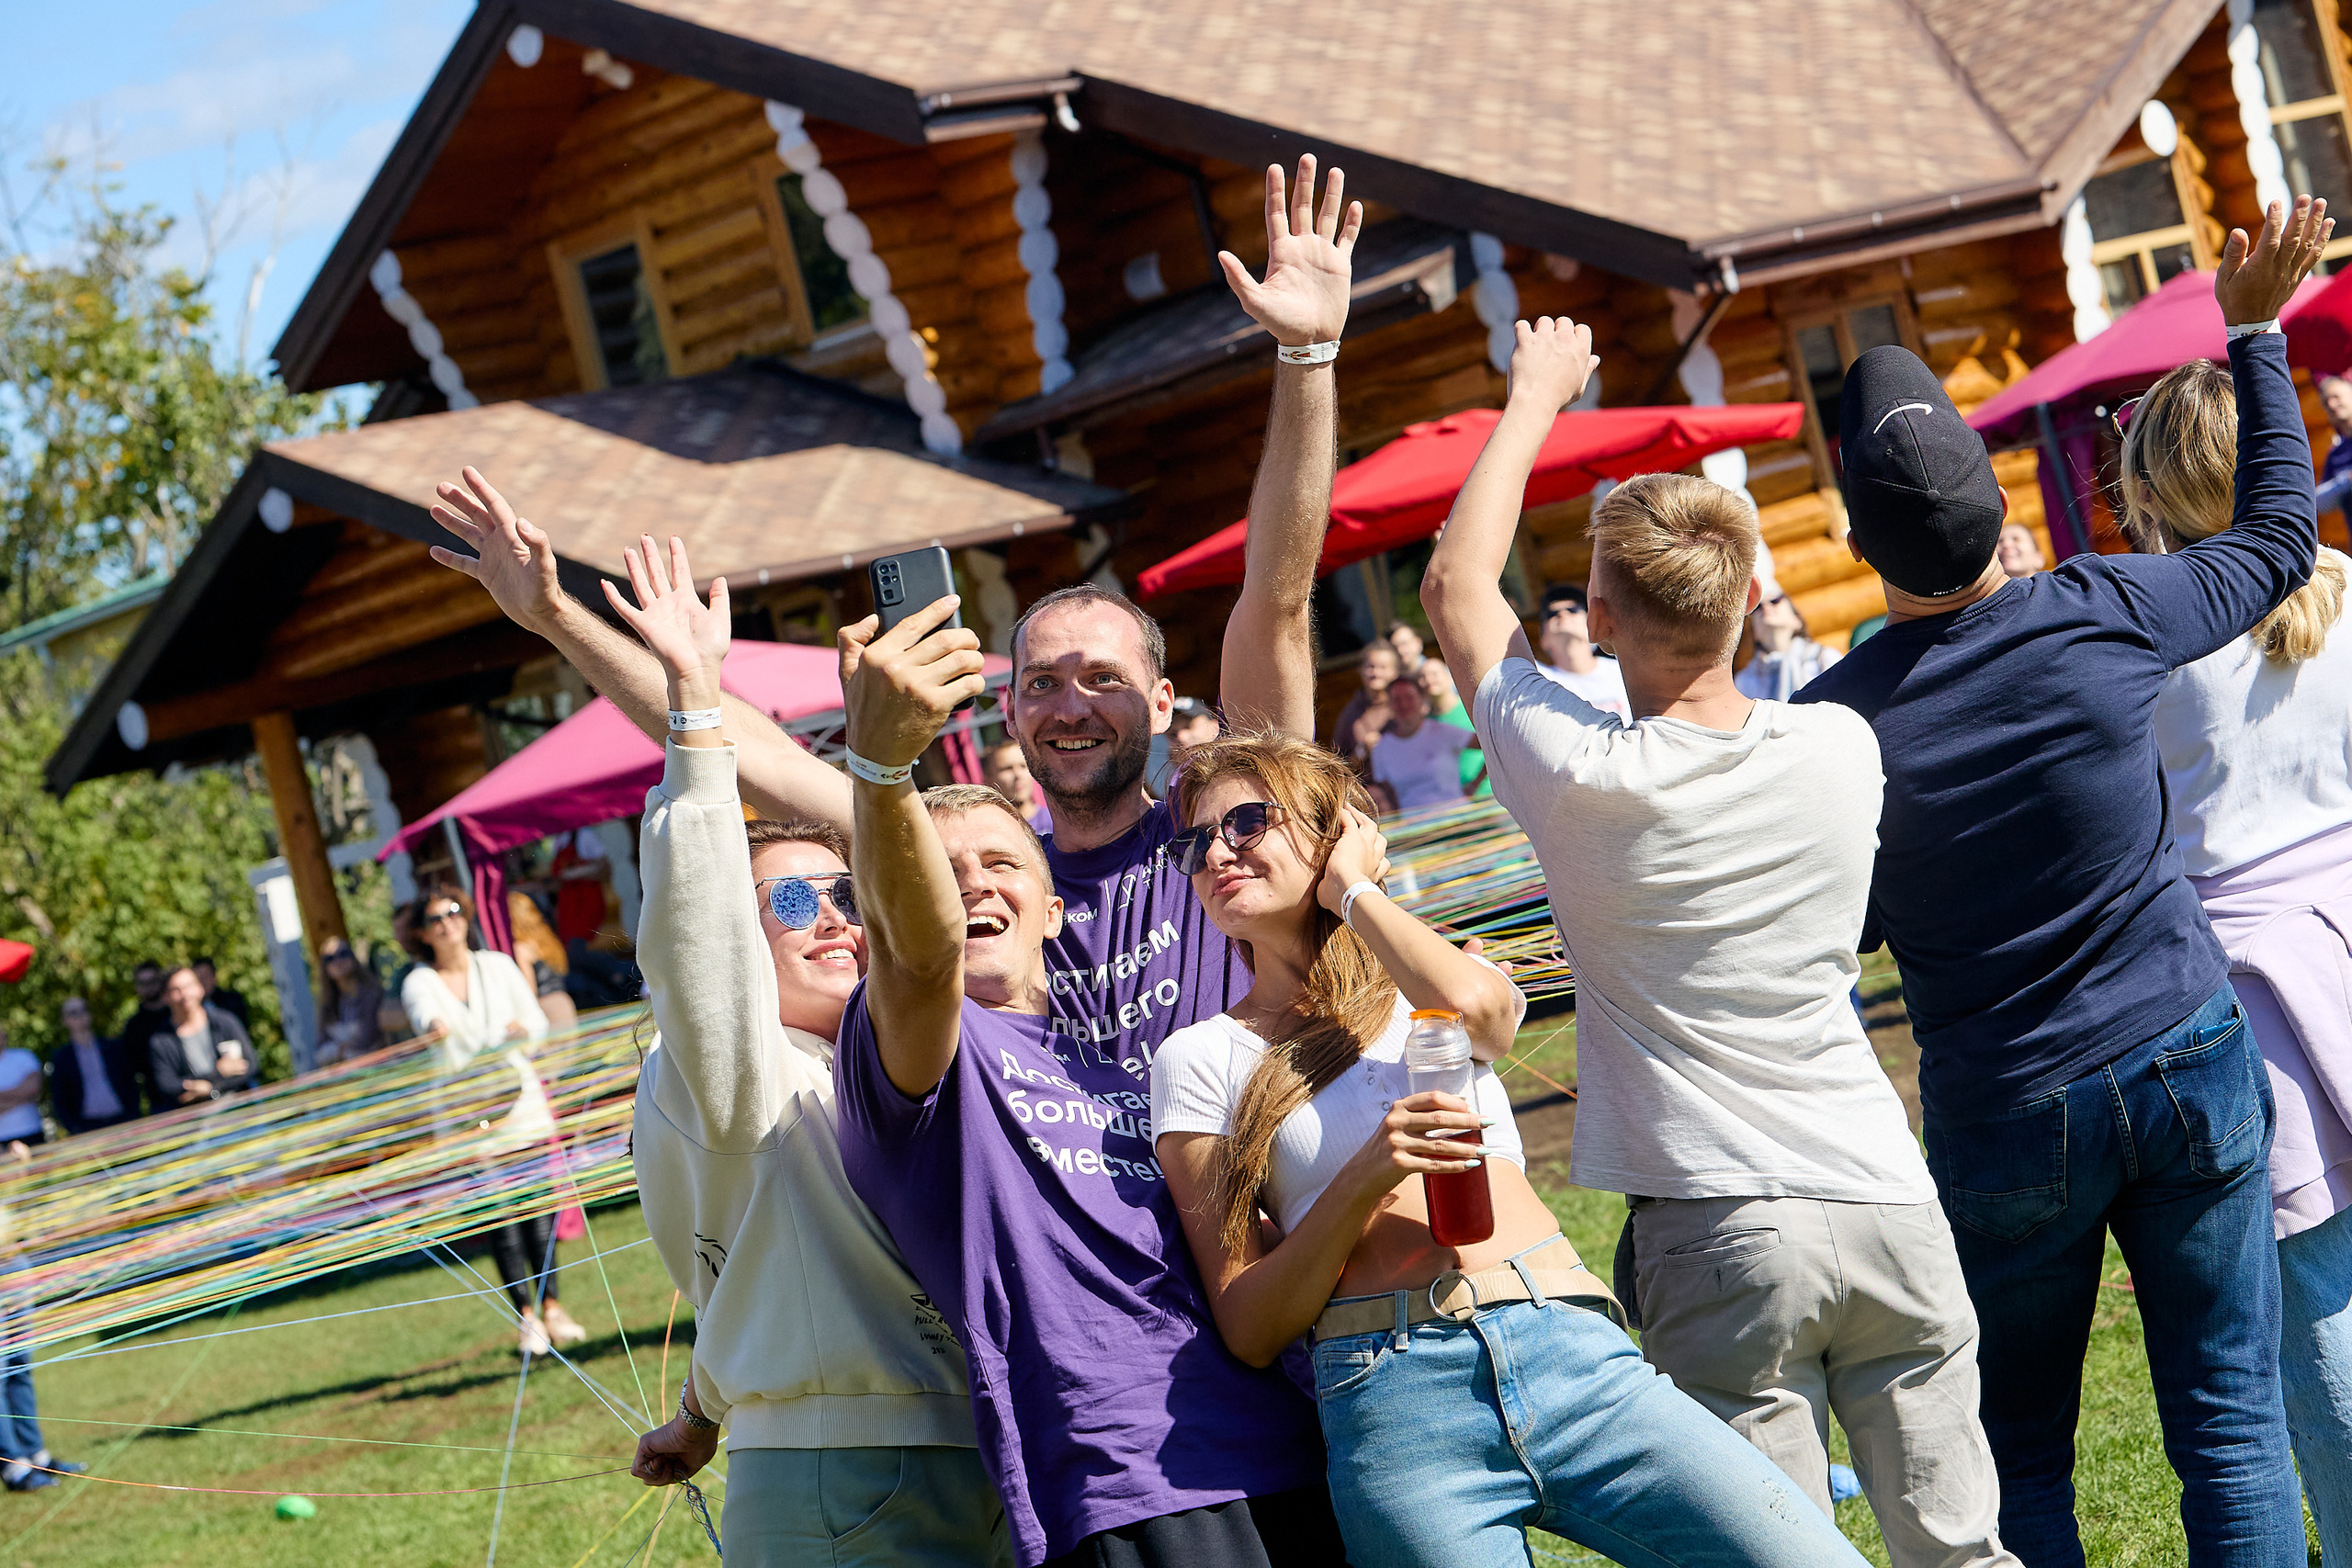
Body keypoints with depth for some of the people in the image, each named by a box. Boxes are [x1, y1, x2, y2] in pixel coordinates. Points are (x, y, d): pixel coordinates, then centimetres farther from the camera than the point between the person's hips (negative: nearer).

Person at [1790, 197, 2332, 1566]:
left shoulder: (1832, 720, -12)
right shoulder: (2103, 617, -9)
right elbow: (2282, 533, 10)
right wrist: (2255, 332, 18)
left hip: (2005, 1117, -1)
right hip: (2191, 1065, 1)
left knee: (2022, 1454, 12)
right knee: (2232, 1422, 7)